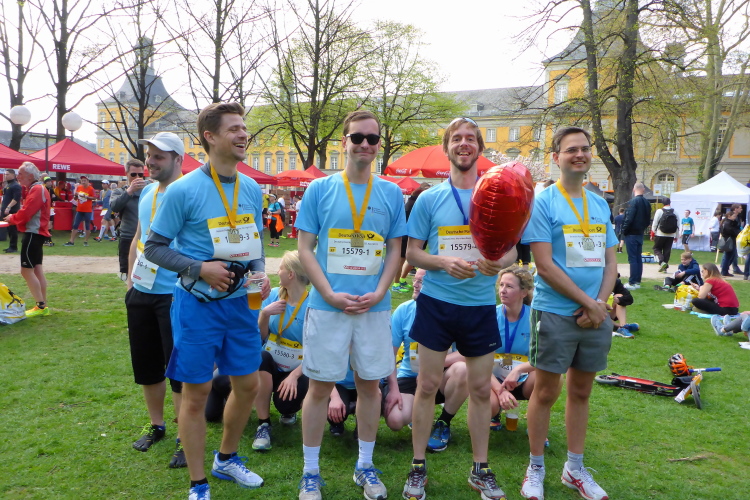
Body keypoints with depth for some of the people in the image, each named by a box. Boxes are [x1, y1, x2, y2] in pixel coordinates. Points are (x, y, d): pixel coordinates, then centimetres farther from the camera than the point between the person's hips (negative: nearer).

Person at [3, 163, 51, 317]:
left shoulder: (36, 190, -16)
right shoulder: (37, 189, 17)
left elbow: (25, 213, -21)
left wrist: (12, 218, -3)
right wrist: (14, 218, 2)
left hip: (33, 233, -10)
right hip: (36, 233, 10)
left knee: (26, 270, -8)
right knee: (37, 270, 11)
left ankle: (41, 306, -5)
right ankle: (44, 306, 16)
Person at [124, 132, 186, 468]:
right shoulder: (146, 193, 10)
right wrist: (130, 278, 14)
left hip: (174, 295, -8)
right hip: (140, 293, 8)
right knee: (146, 364, 18)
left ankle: (186, 440, 14)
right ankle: (156, 425, 37)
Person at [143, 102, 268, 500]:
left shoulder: (252, 189, 5)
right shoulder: (183, 190, -12)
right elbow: (154, 247, -7)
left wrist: (260, 273, -4)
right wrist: (199, 268, -19)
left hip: (241, 302, 6)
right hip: (199, 304, -5)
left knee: (248, 385, 14)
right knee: (196, 393, 5)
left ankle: (226, 459, 40)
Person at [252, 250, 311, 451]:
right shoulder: (273, 296, -2)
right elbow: (259, 336, 1)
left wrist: (294, 376, -25)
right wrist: (264, 314, -17)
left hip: (297, 370, -3)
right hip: (270, 366, 3)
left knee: (286, 402, -29)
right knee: (261, 358, -30)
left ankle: (289, 411, 15)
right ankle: (263, 424, -13)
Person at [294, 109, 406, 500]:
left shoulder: (391, 193, 5)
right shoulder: (319, 189, 0)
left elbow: (395, 250, 8)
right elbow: (304, 248, -2)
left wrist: (379, 293, -8)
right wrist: (330, 294, -13)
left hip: (374, 307, 2)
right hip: (327, 306, -2)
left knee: (370, 383, 12)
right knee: (320, 386, 6)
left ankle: (365, 466, 29)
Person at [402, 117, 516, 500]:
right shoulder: (429, 199, 1)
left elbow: (511, 250, 4)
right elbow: (412, 253, 1)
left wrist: (500, 262, -20)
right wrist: (444, 262, -18)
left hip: (481, 306, 1)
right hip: (436, 303, -1)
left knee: (481, 388, 9)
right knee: (427, 385, 5)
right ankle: (418, 467, 21)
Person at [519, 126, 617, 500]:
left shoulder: (600, 205, 10)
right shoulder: (542, 202, -8)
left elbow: (610, 261, 10)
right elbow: (544, 264, -14)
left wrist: (600, 304, -6)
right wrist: (588, 302, -13)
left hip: (596, 315, 5)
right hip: (555, 314, -5)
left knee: (581, 392, 15)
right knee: (546, 392, 4)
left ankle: (575, 469, 29)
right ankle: (535, 468, 21)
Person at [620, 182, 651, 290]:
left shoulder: (633, 201, -16)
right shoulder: (647, 203, 8)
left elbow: (629, 218, -20)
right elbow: (648, 219, 14)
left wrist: (624, 231, -9)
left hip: (631, 234, -8)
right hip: (640, 234, 8)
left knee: (632, 259, -6)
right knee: (638, 258, 12)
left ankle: (632, 283, -4)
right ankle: (637, 281, 17)